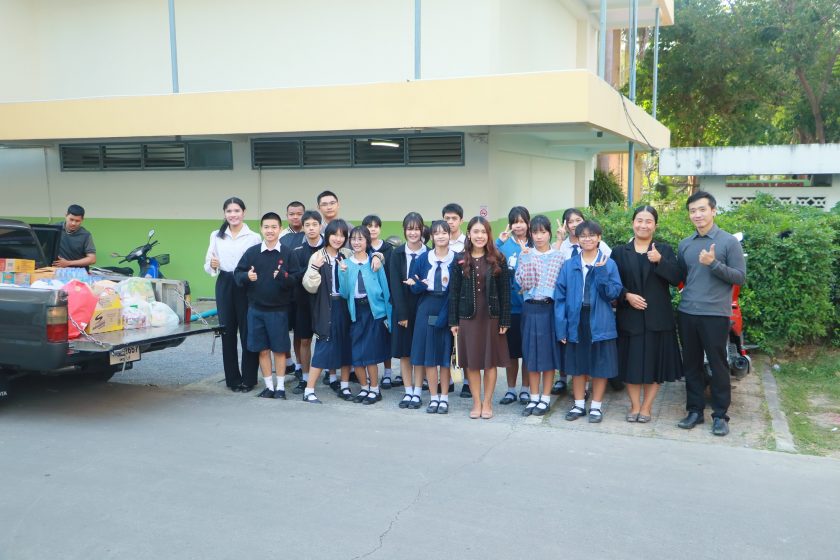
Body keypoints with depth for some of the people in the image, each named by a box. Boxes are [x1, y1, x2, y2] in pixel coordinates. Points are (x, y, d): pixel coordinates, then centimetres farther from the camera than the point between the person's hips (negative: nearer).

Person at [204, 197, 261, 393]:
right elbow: (208, 264, 9)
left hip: (246, 286, -3)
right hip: (224, 285, 3)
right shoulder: (216, 235, 10)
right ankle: (232, 378, 17)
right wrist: (212, 265, -12)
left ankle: (248, 378, 10)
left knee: (248, 331, -1)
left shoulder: (254, 237, -1)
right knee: (227, 331, 7)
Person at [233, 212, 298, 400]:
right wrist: (246, 276, -17)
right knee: (263, 349, 9)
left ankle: (280, 387, 17)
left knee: (279, 349, 5)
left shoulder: (287, 253, -4)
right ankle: (269, 386, 21)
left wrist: (283, 277, -26)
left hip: (279, 309, -2)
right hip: (256, 308, 2)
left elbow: (295, 280, -7)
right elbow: (237, 274, 4)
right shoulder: (251, 252, 1)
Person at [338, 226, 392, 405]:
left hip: (374, 311, -3)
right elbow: (344, 293, 0)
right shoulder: (345, 264, 4)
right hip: (355, 312, 3)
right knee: (355, 355, 4)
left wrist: (389, 316, -3)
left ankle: (375, 390, 14)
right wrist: (343, 273, -15)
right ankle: (364, 388, 23)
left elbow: (385, 289, 0)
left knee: (370, 354, -2)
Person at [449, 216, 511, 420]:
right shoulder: (459, 261, 3)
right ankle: (476, 402, 17)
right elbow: (454, 293, 3)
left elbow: (505, 292, -2)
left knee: (490, 360, 5)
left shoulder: (498, 260, -1)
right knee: (472, 361, 5)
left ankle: (487, 402, 18)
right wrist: (453, 321, -2)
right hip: (467, 316, 1)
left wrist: (504, 320, -7)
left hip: (491, 316, -1)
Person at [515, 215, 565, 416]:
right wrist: (526, 258, -15)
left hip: (550, 308, -1)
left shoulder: (558, 256, 2)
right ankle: (534, 397, 16)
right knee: (531, 351, 6)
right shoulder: (525, 255, 4)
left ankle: (545, 398, 13)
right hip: (531, 309, 1)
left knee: (549, 351, 4)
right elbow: (524, 284, -7)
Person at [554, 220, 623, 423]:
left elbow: (614, 293, -8)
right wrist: (561, 326, -6)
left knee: (600, 367, 7)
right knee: (577, 366, 12)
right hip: (576, 322, 2)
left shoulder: (609, 264, -2)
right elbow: (560, 297, 0)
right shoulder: (569, 265, 2)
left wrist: (601, 272, -20)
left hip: (600, 324, -1)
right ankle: (579, 405, 25)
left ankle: (596, 406, 21)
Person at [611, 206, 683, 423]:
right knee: (631, 362, 4)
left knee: (655, 362, 4)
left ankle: (646, 407, 16)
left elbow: (676, 278, -7)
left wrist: (660, 261, -20)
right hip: (629, 317, 0)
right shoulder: (619, 252, 6)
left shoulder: (664, 250, 5)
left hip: (657, 318, 0)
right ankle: (634, 405, 17)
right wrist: (627, 296, -13)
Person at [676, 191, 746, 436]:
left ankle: (720, 415, 13)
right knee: (691, 364, 10)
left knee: (717, 365, 2)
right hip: (687, 312, 5)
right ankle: (695, 410, 21)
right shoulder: (684, 244, 11)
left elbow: (740, 276, -7)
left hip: (715, 314, -4)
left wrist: (714, 264, -19)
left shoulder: (729, 242, -4)